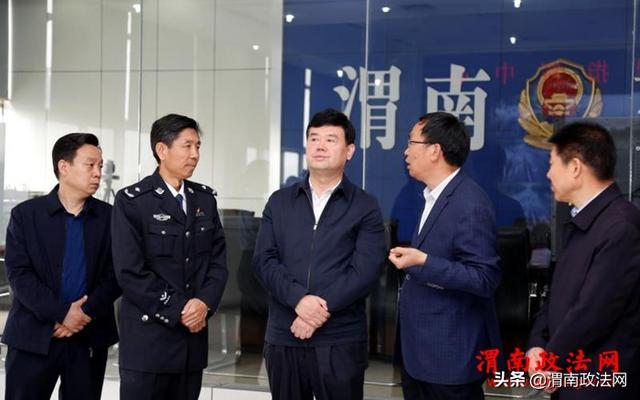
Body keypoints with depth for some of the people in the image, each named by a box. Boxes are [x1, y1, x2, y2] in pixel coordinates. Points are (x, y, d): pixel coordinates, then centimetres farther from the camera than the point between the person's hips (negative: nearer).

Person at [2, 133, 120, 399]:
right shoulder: (25, 214, 2)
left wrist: (86, 314, -12)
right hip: (33, 338, -1)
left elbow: (115, 273, 1)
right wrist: (61, 313, -15)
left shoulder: (109, 217, 6)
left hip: (90, 338, 2)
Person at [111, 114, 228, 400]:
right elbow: (130, 272, -12)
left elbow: (218, 259, 9)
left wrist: (204, 303, -8)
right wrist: (177, 310, -12)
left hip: (193, 337, 5)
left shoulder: (205, 198, 12)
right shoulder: (131, 201, -6)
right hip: (147, 338, -5)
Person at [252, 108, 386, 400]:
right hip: (283, 337, 3)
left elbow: (365, 272, -7)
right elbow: (263, 261, 1)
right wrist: (300, 299, -15)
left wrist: (321, 310, -15)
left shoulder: (365, 207, 3)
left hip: (340, 340, -2)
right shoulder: (280, 202, 11)